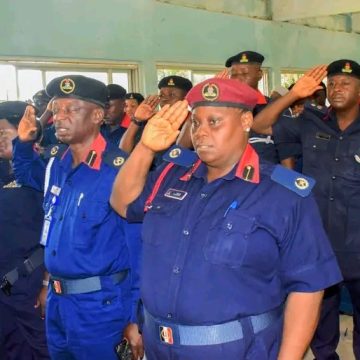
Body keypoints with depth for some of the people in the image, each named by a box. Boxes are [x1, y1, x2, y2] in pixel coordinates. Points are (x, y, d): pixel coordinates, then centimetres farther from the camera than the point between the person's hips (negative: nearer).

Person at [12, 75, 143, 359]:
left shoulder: (120, 170, -19)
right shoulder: (58, 163, 3)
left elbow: (138, 249, -17)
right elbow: (26, 175, 26)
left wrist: (136, 317, -15)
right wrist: (24, 142, 6)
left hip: (99, 303, -7)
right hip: (57, 300, 7)